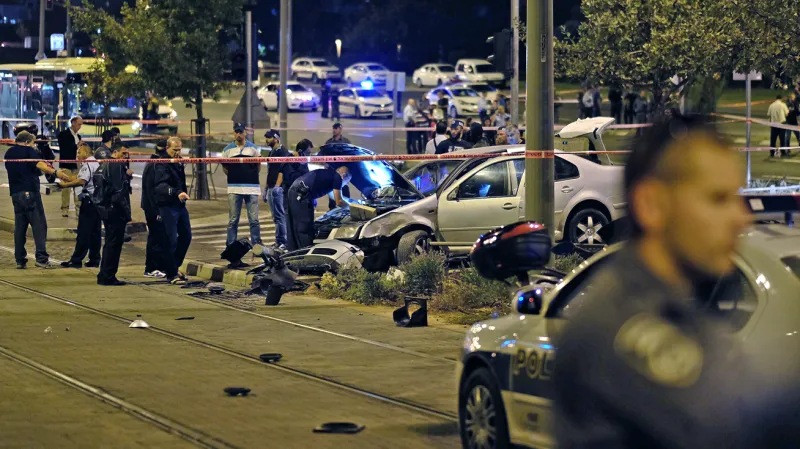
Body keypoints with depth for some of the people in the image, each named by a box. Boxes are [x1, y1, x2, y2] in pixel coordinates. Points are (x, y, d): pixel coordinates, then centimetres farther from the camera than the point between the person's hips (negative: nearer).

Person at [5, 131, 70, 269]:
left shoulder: (9, 153, 18)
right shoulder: (28, 151, -1)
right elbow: (39, 164, -18)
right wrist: (56, 172, -31)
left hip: (15, 193, 6)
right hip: (30, 192, -6)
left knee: (20, 227, 8)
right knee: (39, 225, -6)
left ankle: (20, 260, 4)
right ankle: (41, 258, -15)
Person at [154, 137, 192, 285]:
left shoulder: (179, 162, 14)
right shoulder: (162, 164, -15)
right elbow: (161, 185, -31)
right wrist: (176, 193, -44)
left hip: (180, 205, 9)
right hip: (168, 206, -9)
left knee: (186, 236, 15)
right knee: (172, 240, -9)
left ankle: (174, 267, 29)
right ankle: (172, 274, -3)